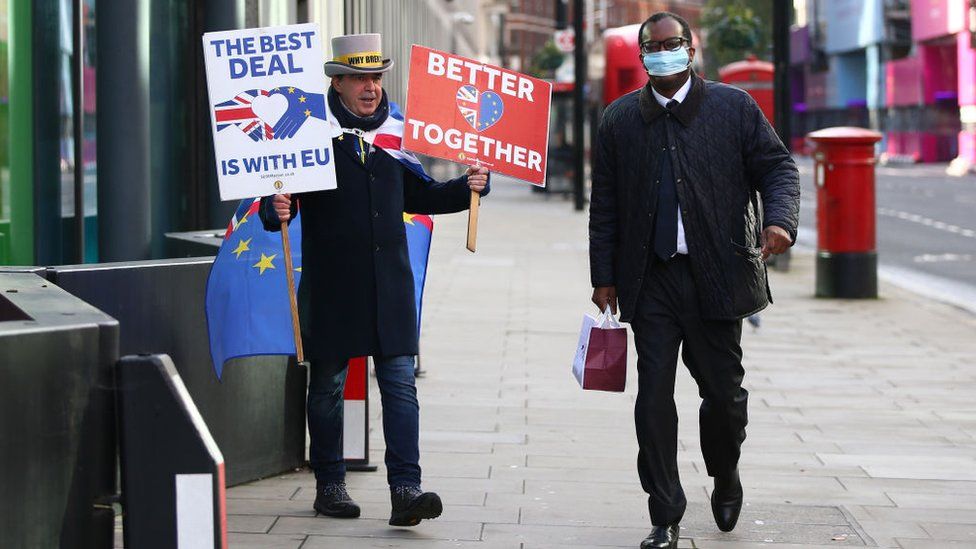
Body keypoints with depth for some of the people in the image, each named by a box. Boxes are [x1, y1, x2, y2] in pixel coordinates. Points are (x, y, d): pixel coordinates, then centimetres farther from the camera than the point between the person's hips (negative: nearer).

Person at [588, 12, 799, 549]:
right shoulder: (619, 119, 8)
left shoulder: (733, 107, 3)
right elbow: (604, 204, 10)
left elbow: (777, 167, 4)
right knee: (654, 396, -2)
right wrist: (604, 277, 6)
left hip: (717, 277, -1)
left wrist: (779, 220, -16)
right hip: (651, 282, 1)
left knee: (723, 392, 6)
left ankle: (725, 479, 36)